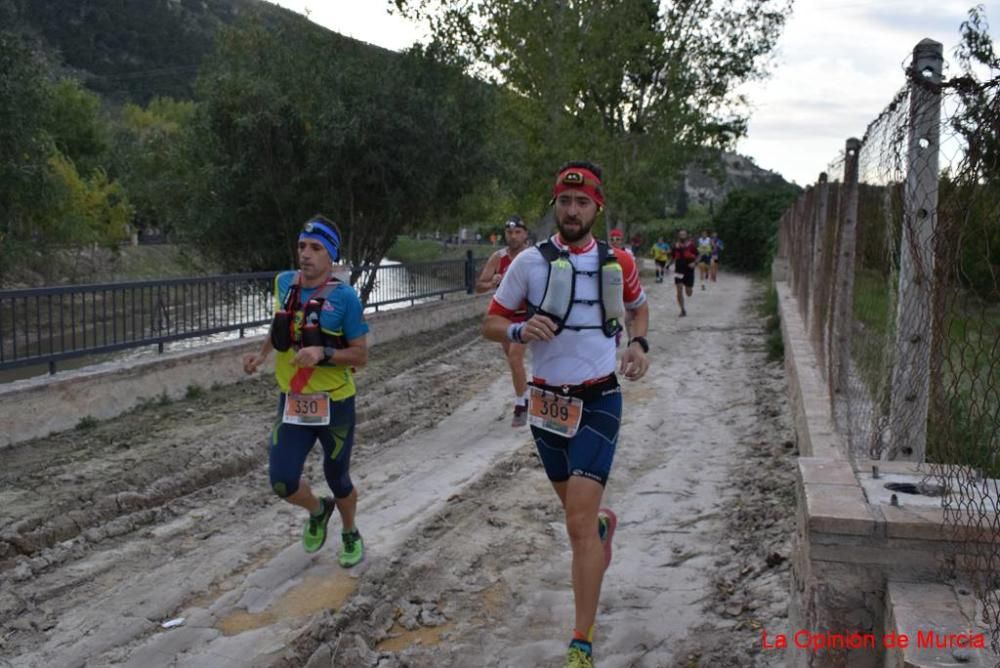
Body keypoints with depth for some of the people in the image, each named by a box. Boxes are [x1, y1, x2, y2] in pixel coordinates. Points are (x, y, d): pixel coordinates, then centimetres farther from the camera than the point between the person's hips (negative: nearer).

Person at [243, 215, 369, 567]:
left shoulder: (344, 296, -16)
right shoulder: (284, 283, -1)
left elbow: (361, 355, -13)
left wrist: (323, 353, -29)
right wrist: (262, 353, 3)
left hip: (334, 403, -3)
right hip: (292, 401, 4)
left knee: (337, 478, 12)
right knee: (282, 481, -4)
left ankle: (351, 536, 43)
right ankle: (317, 511, 32)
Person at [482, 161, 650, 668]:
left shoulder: (617, 262, -1)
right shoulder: (530, 261, -7)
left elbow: (639, 306, 19)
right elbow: (490, 324, -1)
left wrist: (639, 344, -1)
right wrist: (520, 330, -23)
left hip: (598, 402, -1)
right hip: (547, 401, 2)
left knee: (579, 521, -11)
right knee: (576, 510, 18)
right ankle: (604, 524, 57)